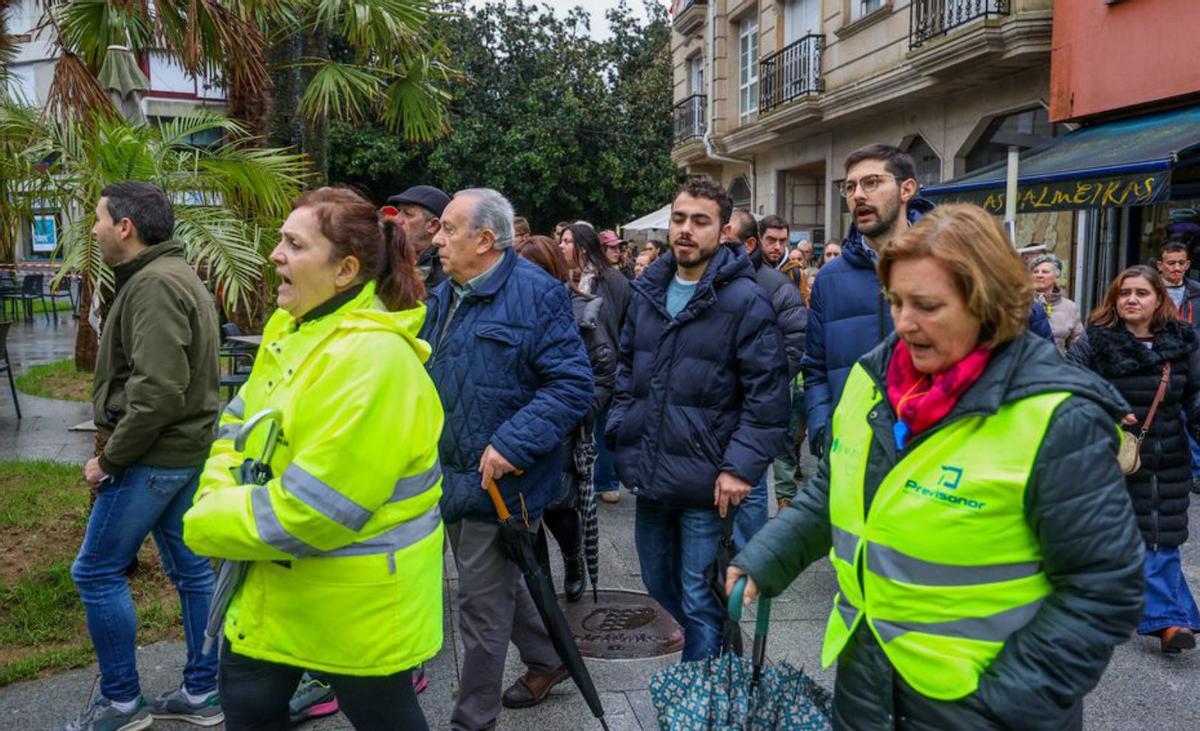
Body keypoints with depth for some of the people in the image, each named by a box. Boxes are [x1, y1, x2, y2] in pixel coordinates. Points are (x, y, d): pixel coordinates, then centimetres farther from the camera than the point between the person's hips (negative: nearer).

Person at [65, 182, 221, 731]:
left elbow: (159, 390, -26)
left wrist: (111, 459, -16)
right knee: (190, 568, 14)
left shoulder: (154, 284, -18)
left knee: (96, 572, 3)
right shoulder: (175, 275, 14)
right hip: (186, 449, 10)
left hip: (155, 455, -10)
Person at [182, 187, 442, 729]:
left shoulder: (371, 359, -29)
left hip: (358, 599, -9)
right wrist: (219, 497, -7)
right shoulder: (289, 326, 3)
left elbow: (312, 509, -29)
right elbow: (240, 420, 12)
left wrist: (207, 527, -15)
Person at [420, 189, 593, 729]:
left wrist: (513, 445, -27)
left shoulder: (536, 294, -17)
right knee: (499, 583, 22)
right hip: (453, 476, 8)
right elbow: (424, 375, 21)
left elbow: (572, 385, -22)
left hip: (498, 480, -8)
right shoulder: (443, 296, 9)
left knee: (483, 601, 4)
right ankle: (547, 660, 44)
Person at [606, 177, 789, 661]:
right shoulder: (648, 291, 9)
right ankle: (716, 649, 46)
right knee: (658, 582, 22)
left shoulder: (745, 300, -12)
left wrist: (741, 467, -18)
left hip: (705, 481, -7)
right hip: (649, 475, 7)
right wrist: (620, 431, 10)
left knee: (699, 601, 5)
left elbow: (768, 394, -14)